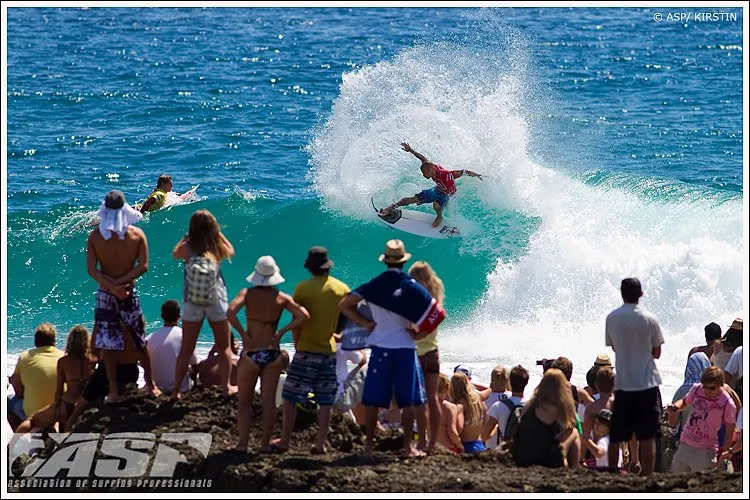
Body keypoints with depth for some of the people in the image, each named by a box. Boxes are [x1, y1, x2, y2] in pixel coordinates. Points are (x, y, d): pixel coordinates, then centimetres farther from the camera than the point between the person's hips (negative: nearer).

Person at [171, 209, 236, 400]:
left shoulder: (187, 248, -11)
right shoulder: (218, 248, -9)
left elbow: (175, 253, 12)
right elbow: (231, 252, 14)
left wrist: (186, 236, 17)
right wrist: (219, 233, 15)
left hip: (192, 304, 0)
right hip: (216, 302, 0)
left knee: (186, 349, 8)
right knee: (224, 347, 16)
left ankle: (176, 391, 9)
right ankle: (226, 387, 20)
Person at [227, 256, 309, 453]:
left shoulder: (247, 294, -7)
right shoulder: (282, 298, -2)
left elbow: (230, 312, -23)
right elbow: (304, 316, -11)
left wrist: (243, 334, -13)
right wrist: (282, 331, -4)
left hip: (250, 354, -1)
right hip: (272, 354, 1)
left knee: (244, 401, 9)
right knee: (268, 401, 8)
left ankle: (243, 443, 2)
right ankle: (265, 444, 9)